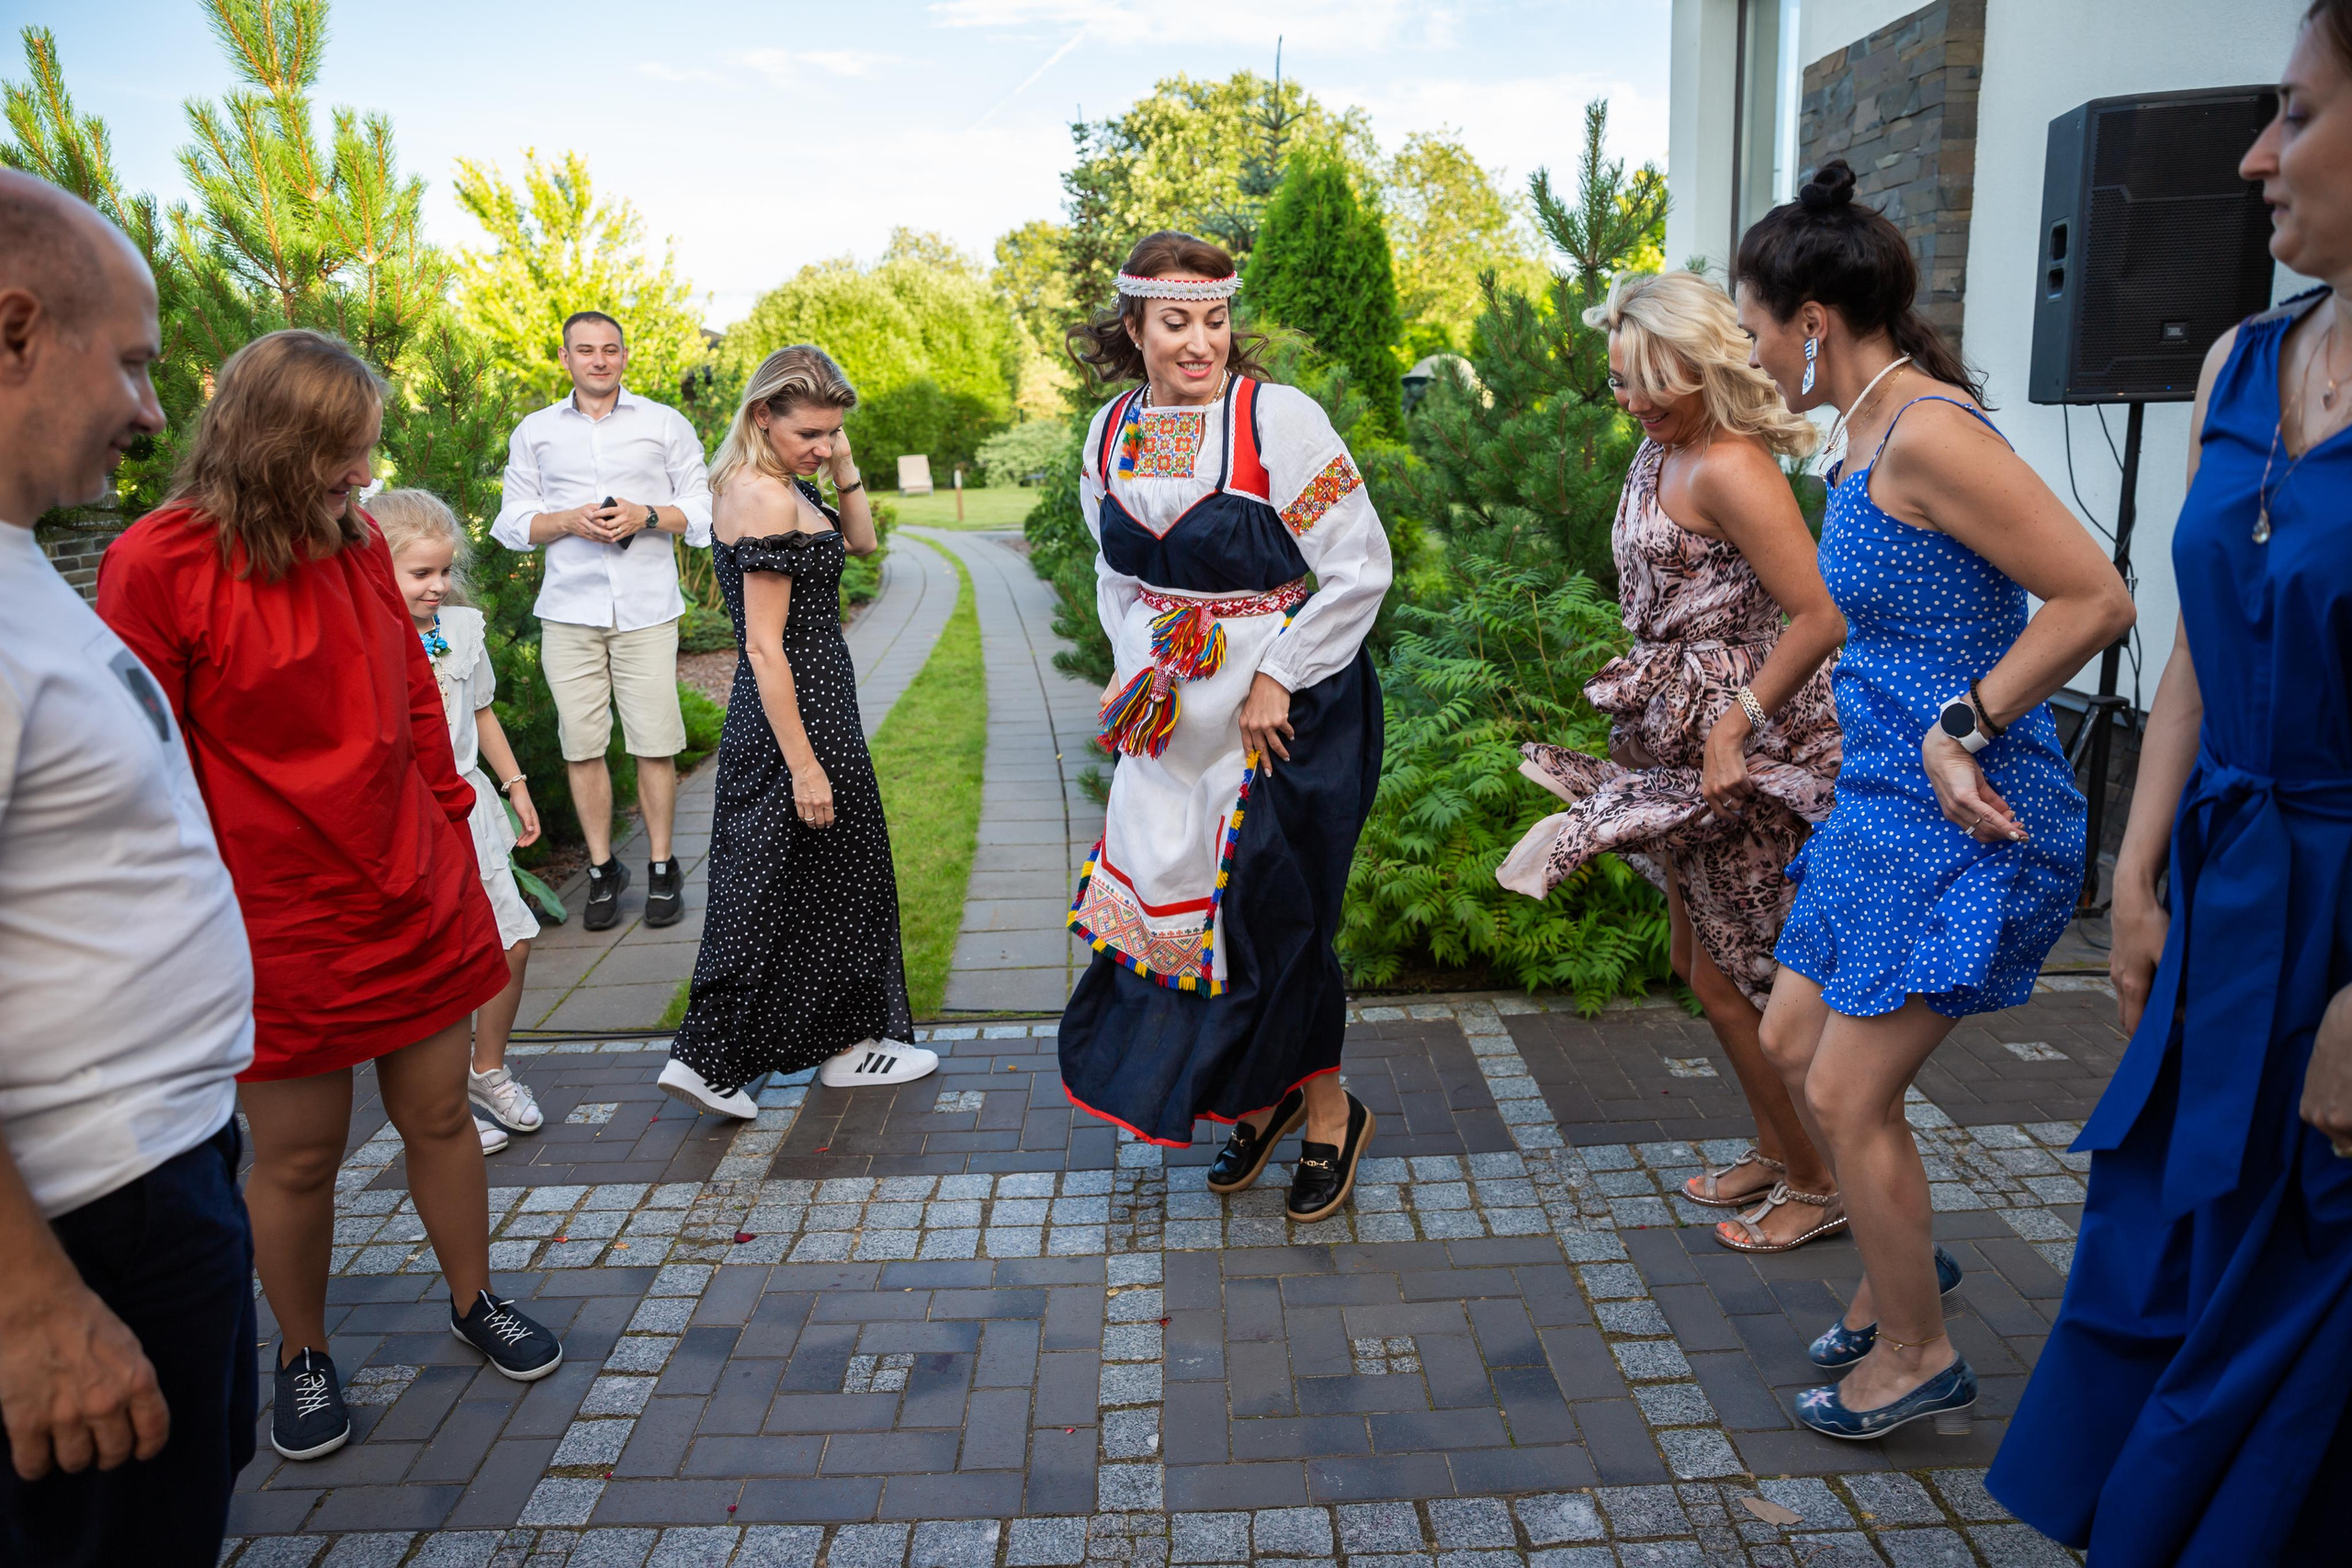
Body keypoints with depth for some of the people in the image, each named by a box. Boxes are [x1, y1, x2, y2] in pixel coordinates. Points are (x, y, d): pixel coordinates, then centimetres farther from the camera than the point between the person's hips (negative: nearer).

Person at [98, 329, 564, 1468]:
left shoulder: (358, 542, 4)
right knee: (297, 1156, 10)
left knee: (440, 1113, 14)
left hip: (418, 903, 5)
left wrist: (450, 839, 13)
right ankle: (302, 1354, 33)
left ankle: (474, 1300, 35)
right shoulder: (156, 565, -12)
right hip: (280, 927, -4)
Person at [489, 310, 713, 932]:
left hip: (647, 607, -1)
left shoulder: (665, 424, 11)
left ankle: (662, 867, 9)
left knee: (655, 743, -4)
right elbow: (513, 523, 12)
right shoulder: (534, 432, 13)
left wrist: (647, 516, -9)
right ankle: (602, 869, 13)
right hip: (569, 608, 1)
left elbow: (701, 505, 9)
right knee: (581, 745, 0)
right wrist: (570, 521, -8)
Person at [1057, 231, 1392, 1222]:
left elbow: (1360, 568, -15)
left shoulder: (1279, 417, -14)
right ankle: (1260, 1101, 33)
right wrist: (1133, 669, 6)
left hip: (1287, 707, -6)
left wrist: (1276, 680, -15)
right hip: (1175, 721, 6)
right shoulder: (1112, 432, 5)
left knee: (1273, 916, 1)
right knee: (1174, 904, 10)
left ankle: (1329, 1114, 26)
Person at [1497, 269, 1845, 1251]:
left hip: (1746, 749, -10)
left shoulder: (1729, 469, -21)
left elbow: (1822, 616, -25)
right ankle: (1774, 1150, 36)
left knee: (1731, 980, 2)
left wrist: (1736, 727, -24)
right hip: (1682, 743, 10)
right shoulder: (1659, 451, 9)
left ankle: (1818, 1187, 21)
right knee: (1700, 964, 18)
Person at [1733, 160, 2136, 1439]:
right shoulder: (1869, 435, 11)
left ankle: (1917, 1356, 22)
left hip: (1961, 823, -10)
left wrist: (1964, 728, -20)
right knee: (1794, 1044, 16)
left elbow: (2095, 599, -22)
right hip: (1886, 802, 10)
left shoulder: (1927, 433, -20)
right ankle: (1901, 1264, 37)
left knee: (1849, 1095, 0)